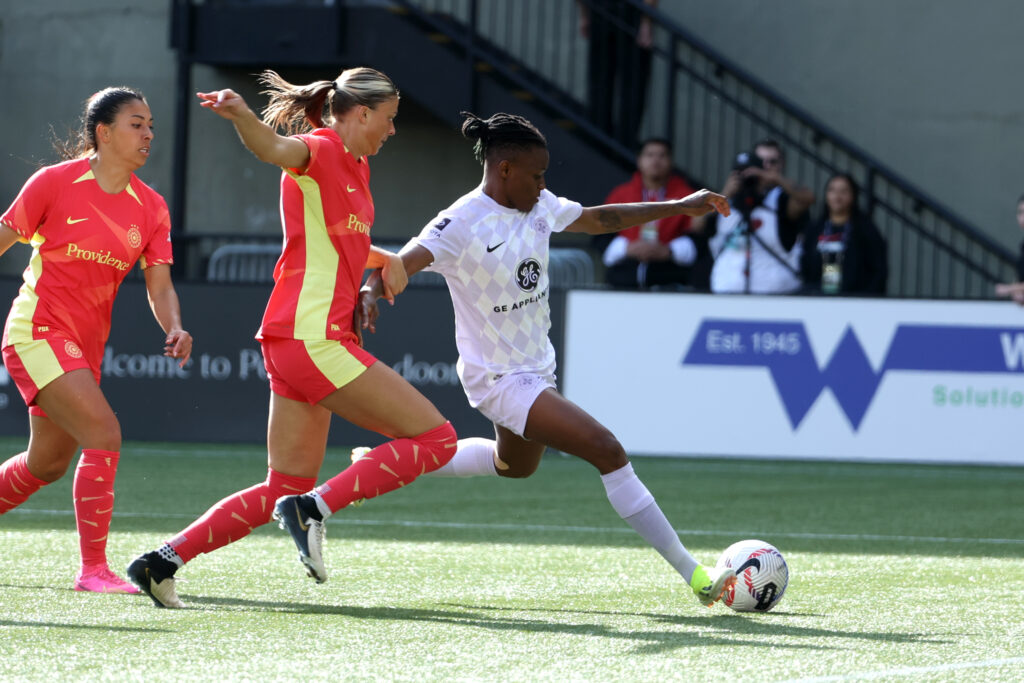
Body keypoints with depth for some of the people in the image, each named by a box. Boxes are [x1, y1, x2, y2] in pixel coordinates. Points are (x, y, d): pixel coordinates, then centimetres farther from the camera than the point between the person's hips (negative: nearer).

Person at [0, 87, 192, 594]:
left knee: (48, 464, 16)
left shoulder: (151, 208, 4)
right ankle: (93, 568, -17)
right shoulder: (55, 182, -9)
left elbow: (160, 286, 2)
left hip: (86, 345, 7)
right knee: (104, 433, -21)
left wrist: (174, 328, -17)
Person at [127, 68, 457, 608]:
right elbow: (275, 148, -31)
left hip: (298, 343, 10)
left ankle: (163, 560, 6)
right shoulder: (319, 150, -7)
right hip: (314, 337, -10)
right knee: (435, 440, -8)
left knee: (284, 490, 11)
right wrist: (239, 114, -52)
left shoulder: (354, 166, 20)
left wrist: (387, 260, 19)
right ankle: (314, 507, -13)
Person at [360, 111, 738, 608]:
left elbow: (599, 219, 13)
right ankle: (694, 576, -14)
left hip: (536, 369, 10)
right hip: (500, 378, -10)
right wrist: (371, 291, -55)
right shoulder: (463, 223, -23)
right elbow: (402, 262, -33)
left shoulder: (539, 206, 0)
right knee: (607, 451, -18)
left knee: (515, 465, 33)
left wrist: (678, 207, 12)